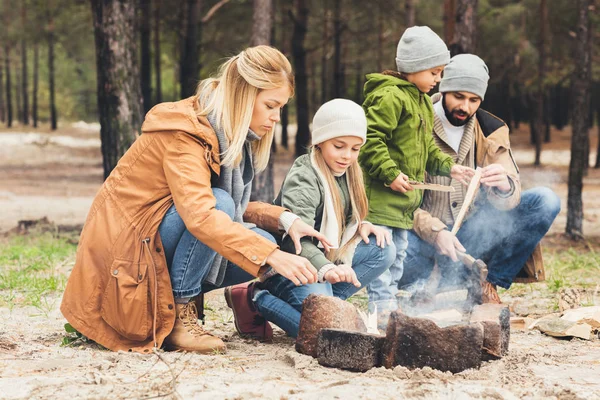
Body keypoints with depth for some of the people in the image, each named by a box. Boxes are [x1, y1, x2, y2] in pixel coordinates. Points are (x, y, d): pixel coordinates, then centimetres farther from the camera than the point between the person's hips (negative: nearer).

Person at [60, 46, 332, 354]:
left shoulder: (230, 136, 6)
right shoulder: (185, 132, -22)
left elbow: (237, 208, 11)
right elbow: (200, 215, -36)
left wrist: (283, 218, -8)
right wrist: (273, 256, -42)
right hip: (124, 245, -9)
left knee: (263, 247, -9)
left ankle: (167, 299, 2)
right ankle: (178, 317, -19)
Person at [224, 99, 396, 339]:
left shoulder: (347, 173, 9)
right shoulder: (303, 179, -19)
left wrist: (362, 226, -2)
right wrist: (326, 269, -51)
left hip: (328, 260, 9)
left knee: (383, 249, -6)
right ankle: (254, 299, -9)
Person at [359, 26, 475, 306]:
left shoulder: (422, 102, 18)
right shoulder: (389, 96, -15)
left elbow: (427, 147, 26)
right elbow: (370, 139, -23)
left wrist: (448, 167, 12)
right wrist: (390, 174, -25)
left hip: (403, 197, 10)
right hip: (379, 193, -10)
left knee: (398, 250, 16)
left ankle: (389, 300, 25)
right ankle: (382, 303, -6)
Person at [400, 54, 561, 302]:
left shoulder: (491, 130, 1)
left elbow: (508, 200, -7)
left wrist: (504, 186, -33)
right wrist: (436, 232, -31)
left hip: (475, 234, 4)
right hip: (427, 238, -4)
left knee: (545, 201, -14)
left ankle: (491, 283, -4)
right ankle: (423, 288, 0)